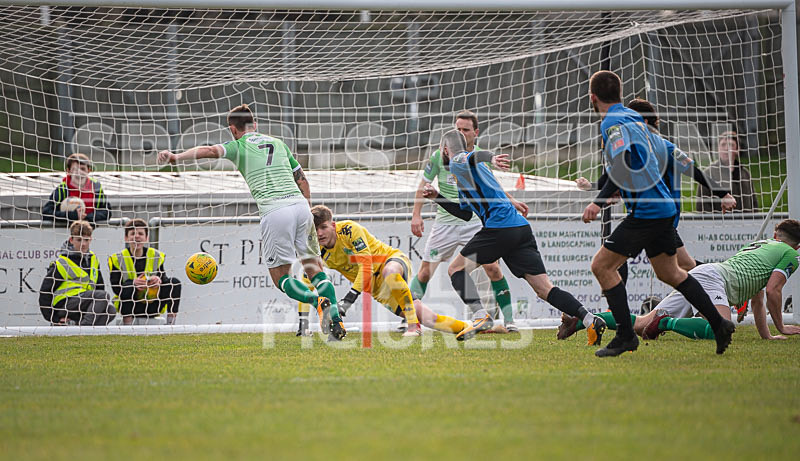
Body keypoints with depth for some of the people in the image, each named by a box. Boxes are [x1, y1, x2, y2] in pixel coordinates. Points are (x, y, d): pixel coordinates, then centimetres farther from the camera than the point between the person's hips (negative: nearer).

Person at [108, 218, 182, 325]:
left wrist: (159, 280, -28)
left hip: (152, 307, 3)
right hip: (130, 307, -3)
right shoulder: (117, 259, -5)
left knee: (175, 282, -13)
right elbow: (116, 287, -13)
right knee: (128, 287, -33)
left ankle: (171, 323, -14)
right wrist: (133, 283, -32)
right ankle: (127, 325, -29)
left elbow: (163, 278, -2)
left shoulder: (156, 256, 2)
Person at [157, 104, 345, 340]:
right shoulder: (278, 143, 24)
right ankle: (336, 319, -1)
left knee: (281, 278, 5)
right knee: (314, 268, 14)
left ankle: (317, 301, -21)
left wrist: (176, 157, -21)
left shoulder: (239, 146, 9)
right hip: (300, 205, 4)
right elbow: (302, 180, 24)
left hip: (274, 211, -4)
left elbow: (210, 150, -10)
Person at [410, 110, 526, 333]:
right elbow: (424, 184, 3)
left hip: (474, 222, 1)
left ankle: (509, 321, -1)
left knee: (493, 268, -10)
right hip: (445, 222, -1)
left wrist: (512, 201, 18)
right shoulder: (440, 155, -6)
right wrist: (416, 215, -4)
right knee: (425, 271, -2)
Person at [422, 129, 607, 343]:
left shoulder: (458, 161, 4)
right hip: (521, 227, 8)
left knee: (456, 269, 3)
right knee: (544, 288, -1)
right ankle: (590, 320, -16)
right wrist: (438, 198, 40)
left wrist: (490, 158, -43)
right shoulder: (462, 173, 32)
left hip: (499, 228, -8)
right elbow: (466, 213, 39)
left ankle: (481, 316, -15)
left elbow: (474, 157, -22)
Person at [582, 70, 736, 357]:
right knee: (668, 273, 20)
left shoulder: (612, 122, -12)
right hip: (663, 206, 10)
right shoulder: (633, 117, 16)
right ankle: (719, 324, 21)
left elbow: (622, 166, -27)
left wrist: (599, 203, -29)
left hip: (646, 211, -10)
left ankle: (625, 336, -5)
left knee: (602, 266, -6)